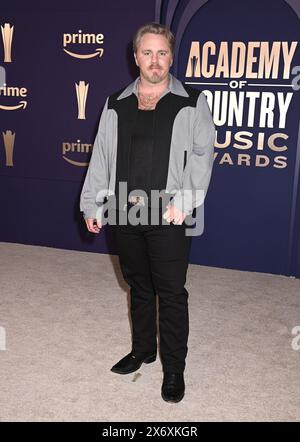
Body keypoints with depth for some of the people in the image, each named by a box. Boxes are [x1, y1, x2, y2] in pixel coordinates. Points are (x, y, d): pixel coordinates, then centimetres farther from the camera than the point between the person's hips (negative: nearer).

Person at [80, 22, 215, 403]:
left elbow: (202, 154, -5)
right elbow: (101, 157, 11)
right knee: (138, 286, 18)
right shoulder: (116, 104, 10)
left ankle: (174, 368, 18)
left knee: (171, 293, 2)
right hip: (125, 212, 4)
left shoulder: (191, 103, 0)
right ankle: (142, 349, 37)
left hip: (169, 215, -4)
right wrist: (92, 205, 8)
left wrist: (184, 202, -15)